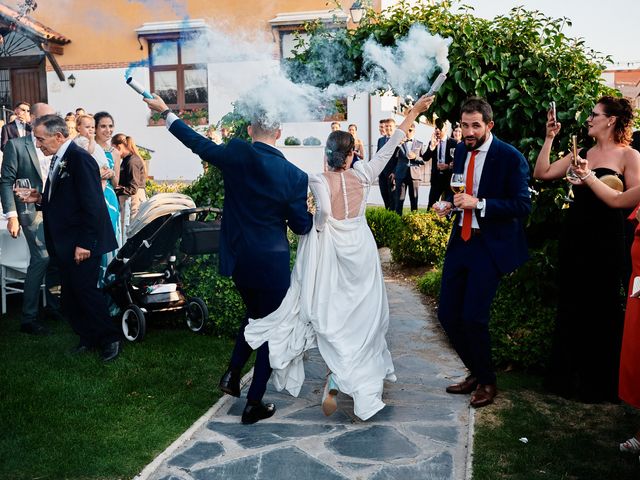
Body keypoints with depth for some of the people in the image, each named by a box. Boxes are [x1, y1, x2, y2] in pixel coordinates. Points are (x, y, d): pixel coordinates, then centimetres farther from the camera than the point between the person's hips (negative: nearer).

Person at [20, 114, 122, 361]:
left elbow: (91, 204, -20)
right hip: (64, 244, 9)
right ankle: (88, 338, 26)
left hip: (81, 243, -9)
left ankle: (109, 339, 13)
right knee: (70, 296, 13)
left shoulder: (79, 158, -16)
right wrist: (40, 199, 0)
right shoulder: (58, 160, 12)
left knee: (85, 291, -3)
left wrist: (85, 243, -21)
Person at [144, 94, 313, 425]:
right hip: (272, 261, -4)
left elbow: (197, 143, 5)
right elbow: (301, 225, -7)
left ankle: (233, 373, 22)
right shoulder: (295, 175, -13)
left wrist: (165, 111, 18)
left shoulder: (236, 155, -9)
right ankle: (254, 403, 14)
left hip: (238, 257, 4)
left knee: (254, 314, 29)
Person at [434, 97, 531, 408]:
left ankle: (487, 382, 16)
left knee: (473, 317, -10)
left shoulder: (510, 158, -12)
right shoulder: (461, 151, 8)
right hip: (460, 240, 7)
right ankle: (475, 373, 29)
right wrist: (448, 204, 0)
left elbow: (522, 206, -16)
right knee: (447, 314, 7)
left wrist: (478, 203, -24)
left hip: (490, 246, -7)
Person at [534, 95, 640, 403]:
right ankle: (568, 376, 26)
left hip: (606, 242, -6)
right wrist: (550, 138, 3)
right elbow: (541, 173, 7)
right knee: (571, 306, 12)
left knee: (602, 308, 5)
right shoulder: (581, 155, 11)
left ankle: (600, 383, 21)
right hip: (573, 237, 6)